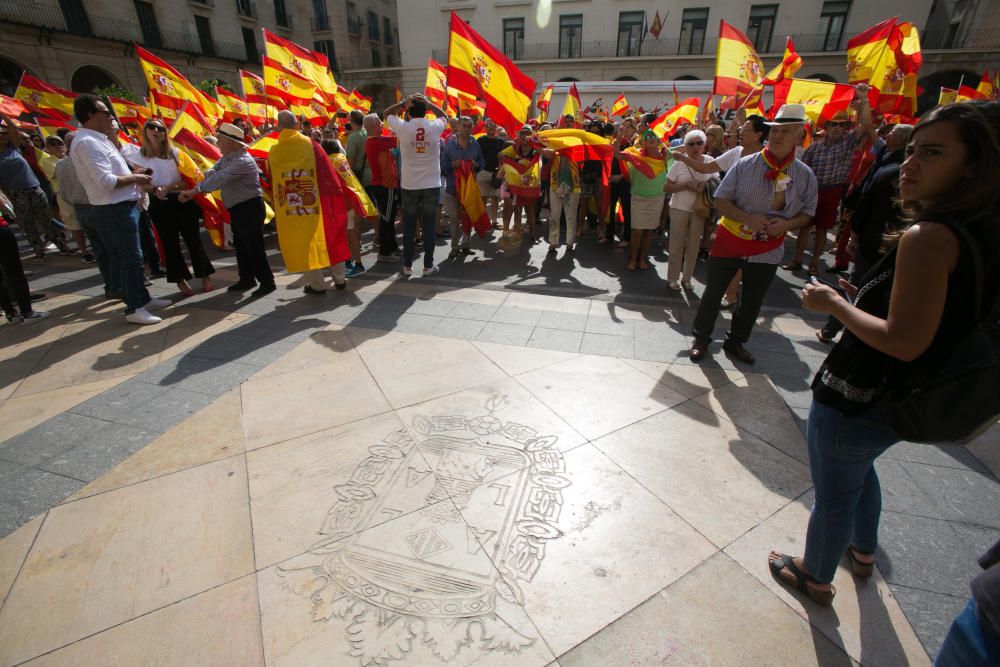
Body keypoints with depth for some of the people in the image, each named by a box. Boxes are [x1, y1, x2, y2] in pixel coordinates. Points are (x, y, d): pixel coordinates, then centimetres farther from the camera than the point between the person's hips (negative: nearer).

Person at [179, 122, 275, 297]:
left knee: (254, 247, -7)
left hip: (250, 208, -10)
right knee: (241, 245, 15)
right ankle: (246, 279, 25)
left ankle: (267, 282, 1)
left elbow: (219, 179, -25)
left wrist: (194, 191, -21)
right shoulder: (226, 157, 11)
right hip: (237, 209, 10)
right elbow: (213, 172, 11)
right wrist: (210, 172, -14)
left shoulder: (242, 161, -21)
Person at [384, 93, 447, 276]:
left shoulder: (403, 128, -5)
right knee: (429, 225, 4)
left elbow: (387, 113, 15)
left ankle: (407, 265, 13)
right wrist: (427, 102, 14)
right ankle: (428, 265, 8)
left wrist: (404, 102, 9)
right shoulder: (435, 127, -3)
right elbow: (443, 116, 21)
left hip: (409, 185, 0)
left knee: (408, 226, 8)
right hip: (431, 185, 0)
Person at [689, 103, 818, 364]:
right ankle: (701, 338, 23)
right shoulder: (745, 165, -8)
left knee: (752, 301, 13)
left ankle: (736, 341, 33)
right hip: (730, 242, -2)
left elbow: (807, 214, 5)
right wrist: (747, 218, -22)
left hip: (767, 248, 3)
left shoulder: (805, 175, -1)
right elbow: (720, 200, -8)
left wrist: (786, 224, -17)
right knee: (713, 292, 5)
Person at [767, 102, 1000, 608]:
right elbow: (945, 321, 10)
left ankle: (815, 577, 39)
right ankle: (863, 551, 58)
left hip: (852, 402, -9)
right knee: (859, 469, 34)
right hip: (899, 402, 9)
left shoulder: (927, 237, -26)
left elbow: (905, 341, -30)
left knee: (833, 495, 14)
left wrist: (833, 304, -18)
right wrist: (863, 298, 8)